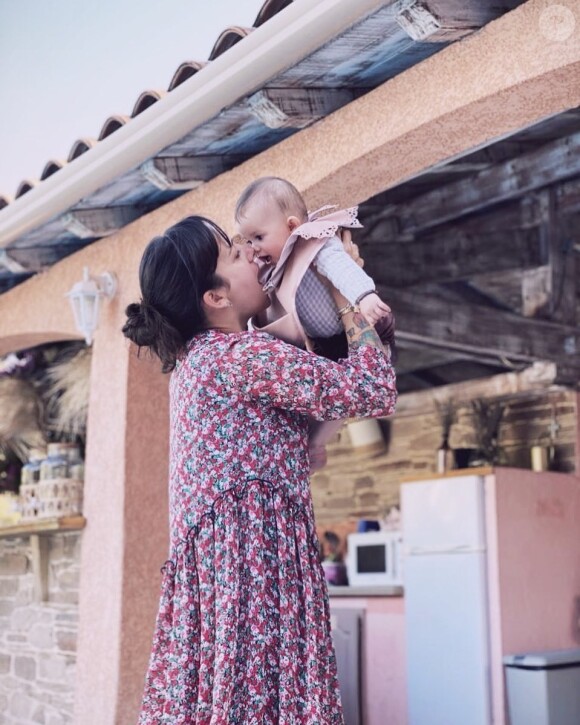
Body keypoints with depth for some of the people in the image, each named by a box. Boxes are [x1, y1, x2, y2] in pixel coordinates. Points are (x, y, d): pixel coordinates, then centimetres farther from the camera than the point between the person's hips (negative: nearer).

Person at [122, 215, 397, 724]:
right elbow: (375, 392, -16)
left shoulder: (196, 356, 14)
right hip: (253, 554, -10)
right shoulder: (242, 356, -15)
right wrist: (348, 293, -4)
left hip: (210, 557, 10)